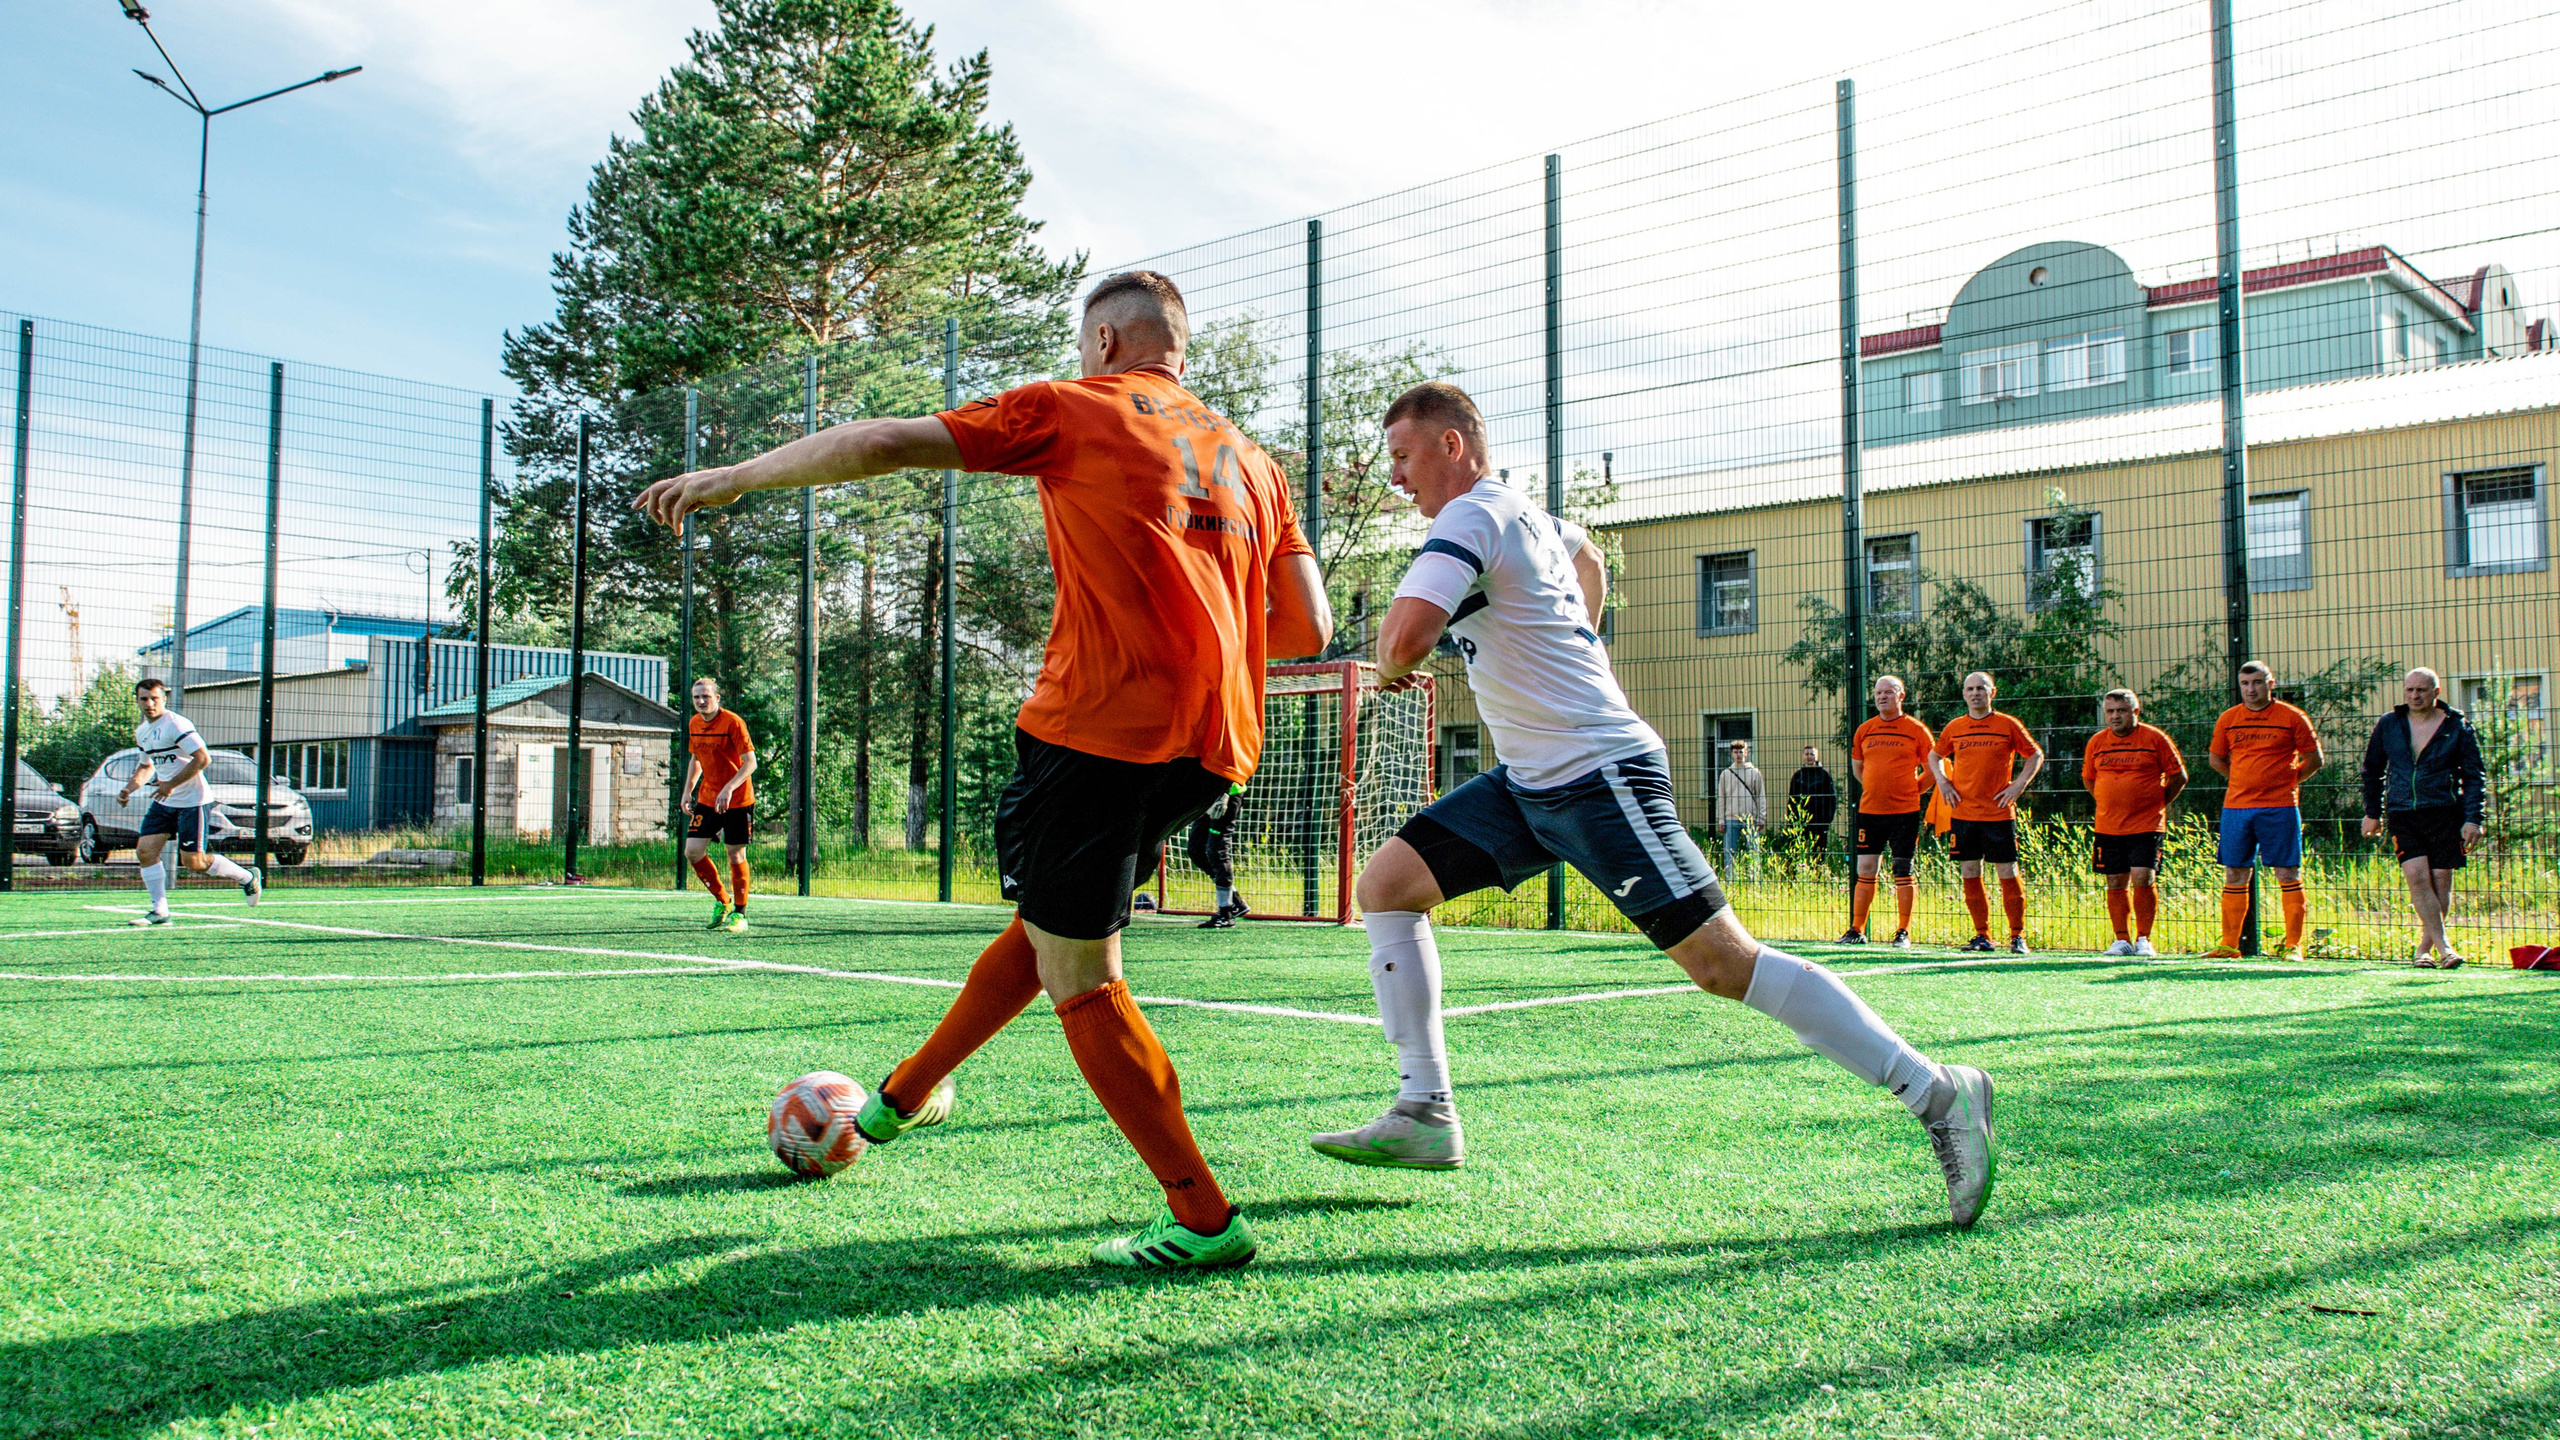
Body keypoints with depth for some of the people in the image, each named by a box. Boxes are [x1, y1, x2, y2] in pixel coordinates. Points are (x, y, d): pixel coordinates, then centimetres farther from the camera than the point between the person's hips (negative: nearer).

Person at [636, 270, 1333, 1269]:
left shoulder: (1069, 410, 5)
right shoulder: (1252, 457, 20)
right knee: (1054, 923, 22)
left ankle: (1202, 1218, 3)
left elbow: (880, 444, 1)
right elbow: (1308, 629, 14)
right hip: (1214, 743, 7)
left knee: (1080, 980, 3)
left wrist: (728, 478, 12)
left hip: (1100, 725, -7)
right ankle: (906, 1094, 38)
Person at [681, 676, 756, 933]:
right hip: (706, 798, 6)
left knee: (736, 856, -1)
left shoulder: (733, 722, -14)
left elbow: (750, 762, -18)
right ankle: (721, 901, 16)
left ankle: (739, 914, 13)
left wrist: (728, 789, -28)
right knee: (692, 852, -3)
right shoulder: (694, 724, 6)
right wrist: (688, 791, 10)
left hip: (737, 801, -6)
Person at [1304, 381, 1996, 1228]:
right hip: (1531, 781, 10)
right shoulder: (1524, 511, 16)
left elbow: (1405, 637, -28)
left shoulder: (1471, 517, -13)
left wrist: (1391, 666, -5)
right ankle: (1425, 1116, 2)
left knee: (1724, 964, -11)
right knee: (1386, 883, 3)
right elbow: (1587, 556, 40)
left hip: (1600, 775, -10)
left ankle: (1939, 1094, -1)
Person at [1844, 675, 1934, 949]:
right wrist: (1875, 788, 13)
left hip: (1905, 811, -3)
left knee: (1904, 871, -1)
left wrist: (1910, 789, 0)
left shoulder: (1916, 730, -1)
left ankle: (1903, 933, 5)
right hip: (1870, 810, 3)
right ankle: (1857, 930, 9)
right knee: (1865, 870, 4)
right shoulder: (1864, 730, 9)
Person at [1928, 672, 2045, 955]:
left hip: (1999, 812, -3)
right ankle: (1982, 936, 12)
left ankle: (2018, 936, 7)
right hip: (1963, 813, 3)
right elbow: (1934, 755, 23)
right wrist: (1942, 781, 7)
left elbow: (2036, 755, 9)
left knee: (2008, 874, -2)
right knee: (1969, 875, 3)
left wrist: (2019, 784, -2)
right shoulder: (1954, 727, 8)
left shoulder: (2008, 725, 1)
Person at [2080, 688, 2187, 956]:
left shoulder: (2155, 738, -2)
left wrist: (2158, 803, 4)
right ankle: (2122, 940, 12)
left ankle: (2143, 939, 0)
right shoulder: (2096, 743, 7)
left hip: (2146, 825, -3)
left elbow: (2179, 776, 5)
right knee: (2116, 883, 4)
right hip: (2108, 827, 3)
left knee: (2142, 879, -12)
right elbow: (2088, 779, 21)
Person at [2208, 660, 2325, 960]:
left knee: (2288, 874, -2)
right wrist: (2243, 781, 13)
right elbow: (2216, 758, 20)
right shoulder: (2228, 719, 8)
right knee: (2234, 875, 5)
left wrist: (2287, 781, 5)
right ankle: (2229, 945, 11)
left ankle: (2293, 945, 4)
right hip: (2236, 806, 3)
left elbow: (2315, 760, 5)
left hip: (2279, 808, -3)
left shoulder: (2292, 718, -1)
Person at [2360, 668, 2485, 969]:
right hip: (2402, 816, 1)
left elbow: (2475, 776, 4)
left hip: (2445, 815, -1)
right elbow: (2372, 769, 18)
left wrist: (2473, 818, -5)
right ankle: (2443, 946, -10)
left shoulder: (2458, 727, 2)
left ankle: (2425, 948, 15)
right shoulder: (2388, 725, 7)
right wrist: (2373, 811, 16)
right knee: (2417, 877, -13)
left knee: (2441, 881, 2)